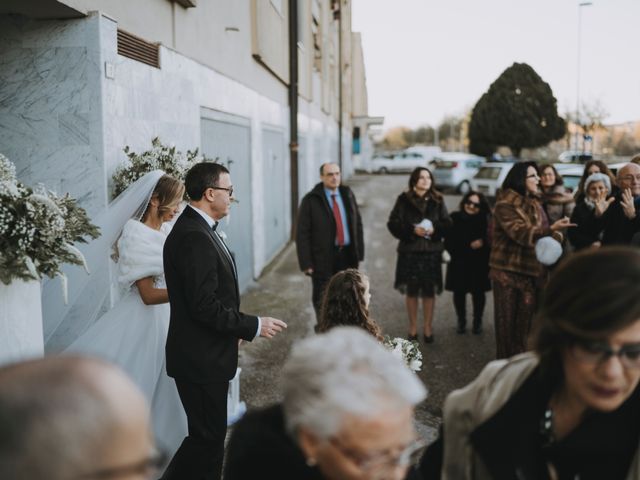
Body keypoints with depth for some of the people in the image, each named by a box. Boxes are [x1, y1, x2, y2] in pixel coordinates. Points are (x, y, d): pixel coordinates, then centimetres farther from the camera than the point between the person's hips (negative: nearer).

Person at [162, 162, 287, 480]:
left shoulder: (195, 229, 9)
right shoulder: (194, 237, -22)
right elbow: (205, 307, -26)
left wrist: (244, 325, 15)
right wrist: (254, 326, -16)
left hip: (204, 355, 10)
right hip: (201, 358, -10)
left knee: (209, 435, 19)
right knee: (207, 437, 2)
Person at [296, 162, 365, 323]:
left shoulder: (348, 195, 7)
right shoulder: (311, 200, -7)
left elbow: (358, 224, 11)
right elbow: (302, 233, -8)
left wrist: (359, 253, 4)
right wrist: (306, 263, -13)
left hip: (347, 255, 4)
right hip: (323, 259, -4)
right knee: (322, 301, 5)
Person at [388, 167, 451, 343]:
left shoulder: (437, 200, 5)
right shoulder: (404, 200, -2)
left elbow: (447, 223, 5)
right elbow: (393, 223, -5)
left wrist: (434, 229, -15)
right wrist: (412, 230, -18)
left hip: (432, 251, 1)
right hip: (409, 251, -1)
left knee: (429, 291, 4)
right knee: (411, 290, 5)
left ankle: (428, 327, 17)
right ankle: (413, 327, 18)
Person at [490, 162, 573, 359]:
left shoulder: (534, 203, 14)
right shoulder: (505, 204, -13)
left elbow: (540, 230, 15)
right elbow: (520, 232, -24)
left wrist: (554, 236, -7)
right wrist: (551, 229, -35)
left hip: (531, 270, 7)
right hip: (508, 270, -7)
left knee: (525, 318, 10)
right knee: (506, 319, 1)